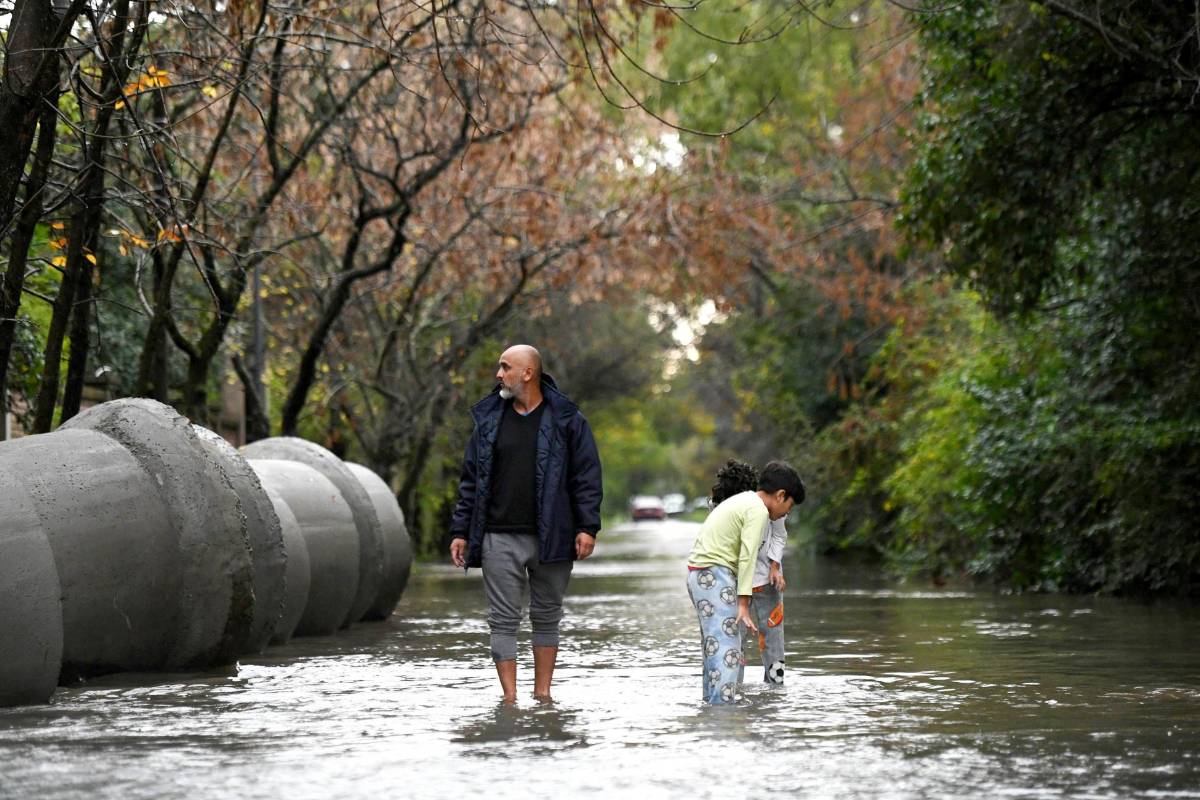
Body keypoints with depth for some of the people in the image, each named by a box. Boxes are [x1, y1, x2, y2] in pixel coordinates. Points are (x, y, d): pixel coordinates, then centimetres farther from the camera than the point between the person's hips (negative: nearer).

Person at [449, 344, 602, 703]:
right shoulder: (488, 420, 9)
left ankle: (542, 694, 17)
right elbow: (470, 481, 12)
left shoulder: (566, 420, 1)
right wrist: (460, 531, 6)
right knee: (503, 620, -2)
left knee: (546, 617, 8)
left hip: (551, 538, -2)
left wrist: (587, 527, -8)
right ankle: (510, 698, 0)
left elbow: (587, 476, 0)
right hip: (500, 540, 2)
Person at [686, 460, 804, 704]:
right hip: (715, 576, -10)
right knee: (726, 649, -13)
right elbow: (747, 557, -17)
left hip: (697, 573, 10)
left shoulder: (741, 501, 22)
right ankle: (721, 705, -19)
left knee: (714, 647, 12)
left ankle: (711, 703, 13)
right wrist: (743, 604, -19)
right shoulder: (758, 510, -9)